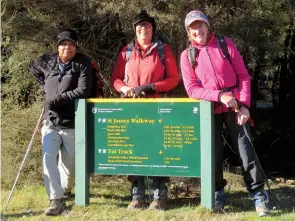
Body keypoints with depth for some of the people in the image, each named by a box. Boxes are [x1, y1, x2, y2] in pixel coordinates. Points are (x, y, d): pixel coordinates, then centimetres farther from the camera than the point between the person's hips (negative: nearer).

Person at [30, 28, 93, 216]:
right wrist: (46, 86, 14)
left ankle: (65, 191, 36)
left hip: (72, 124, -2)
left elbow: (83, 91, -17)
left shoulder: (83, 63, -6)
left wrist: (56, 99, -16)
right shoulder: (47, 62, 5)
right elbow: (34, 70, 29)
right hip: (50, 123, 2)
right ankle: (56, 200, -15)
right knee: (48, 158, -16)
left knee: (69, 163, 8)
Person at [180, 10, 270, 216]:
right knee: (213, 151, 4)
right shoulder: (187, 55, 0)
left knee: (246, 149, -5)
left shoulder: (225, 44, 0)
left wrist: (245, 104, -12)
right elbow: (192, 89, -6)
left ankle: (259, 195, 0)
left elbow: (243, 76, -2)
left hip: (235, 106, -1)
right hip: (209, 109, 1)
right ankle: (218, 193, 20)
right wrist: (219, 96, -18)